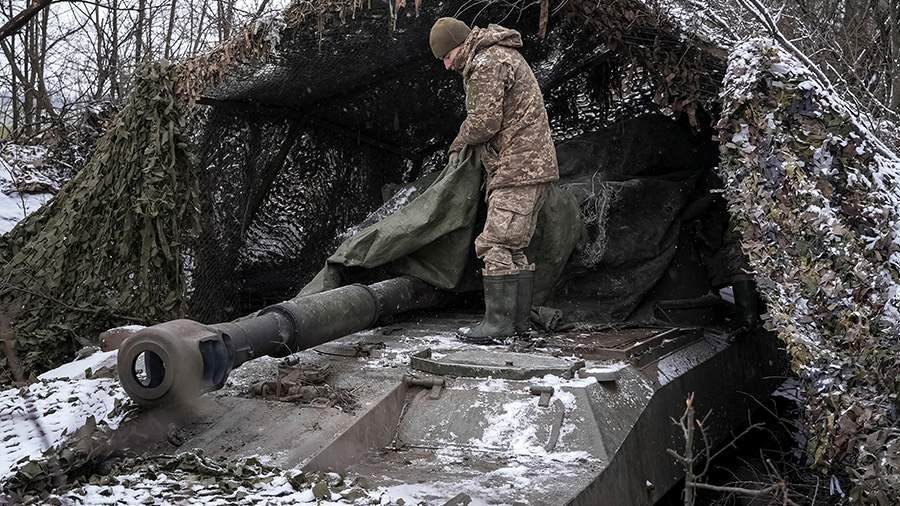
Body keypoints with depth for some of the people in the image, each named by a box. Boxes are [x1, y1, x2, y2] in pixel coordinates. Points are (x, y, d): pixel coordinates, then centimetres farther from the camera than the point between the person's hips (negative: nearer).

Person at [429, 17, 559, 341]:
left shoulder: (485, 63, -12)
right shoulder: (502, 54, 22)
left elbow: (484, 121, -18)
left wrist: (457, 146, 1)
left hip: (519, 168, -11)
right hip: (532, 165, 11)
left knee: (496, 245, -11)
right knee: (514, 248, 11)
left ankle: (499, 321, -10)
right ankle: (518, 319, 14)